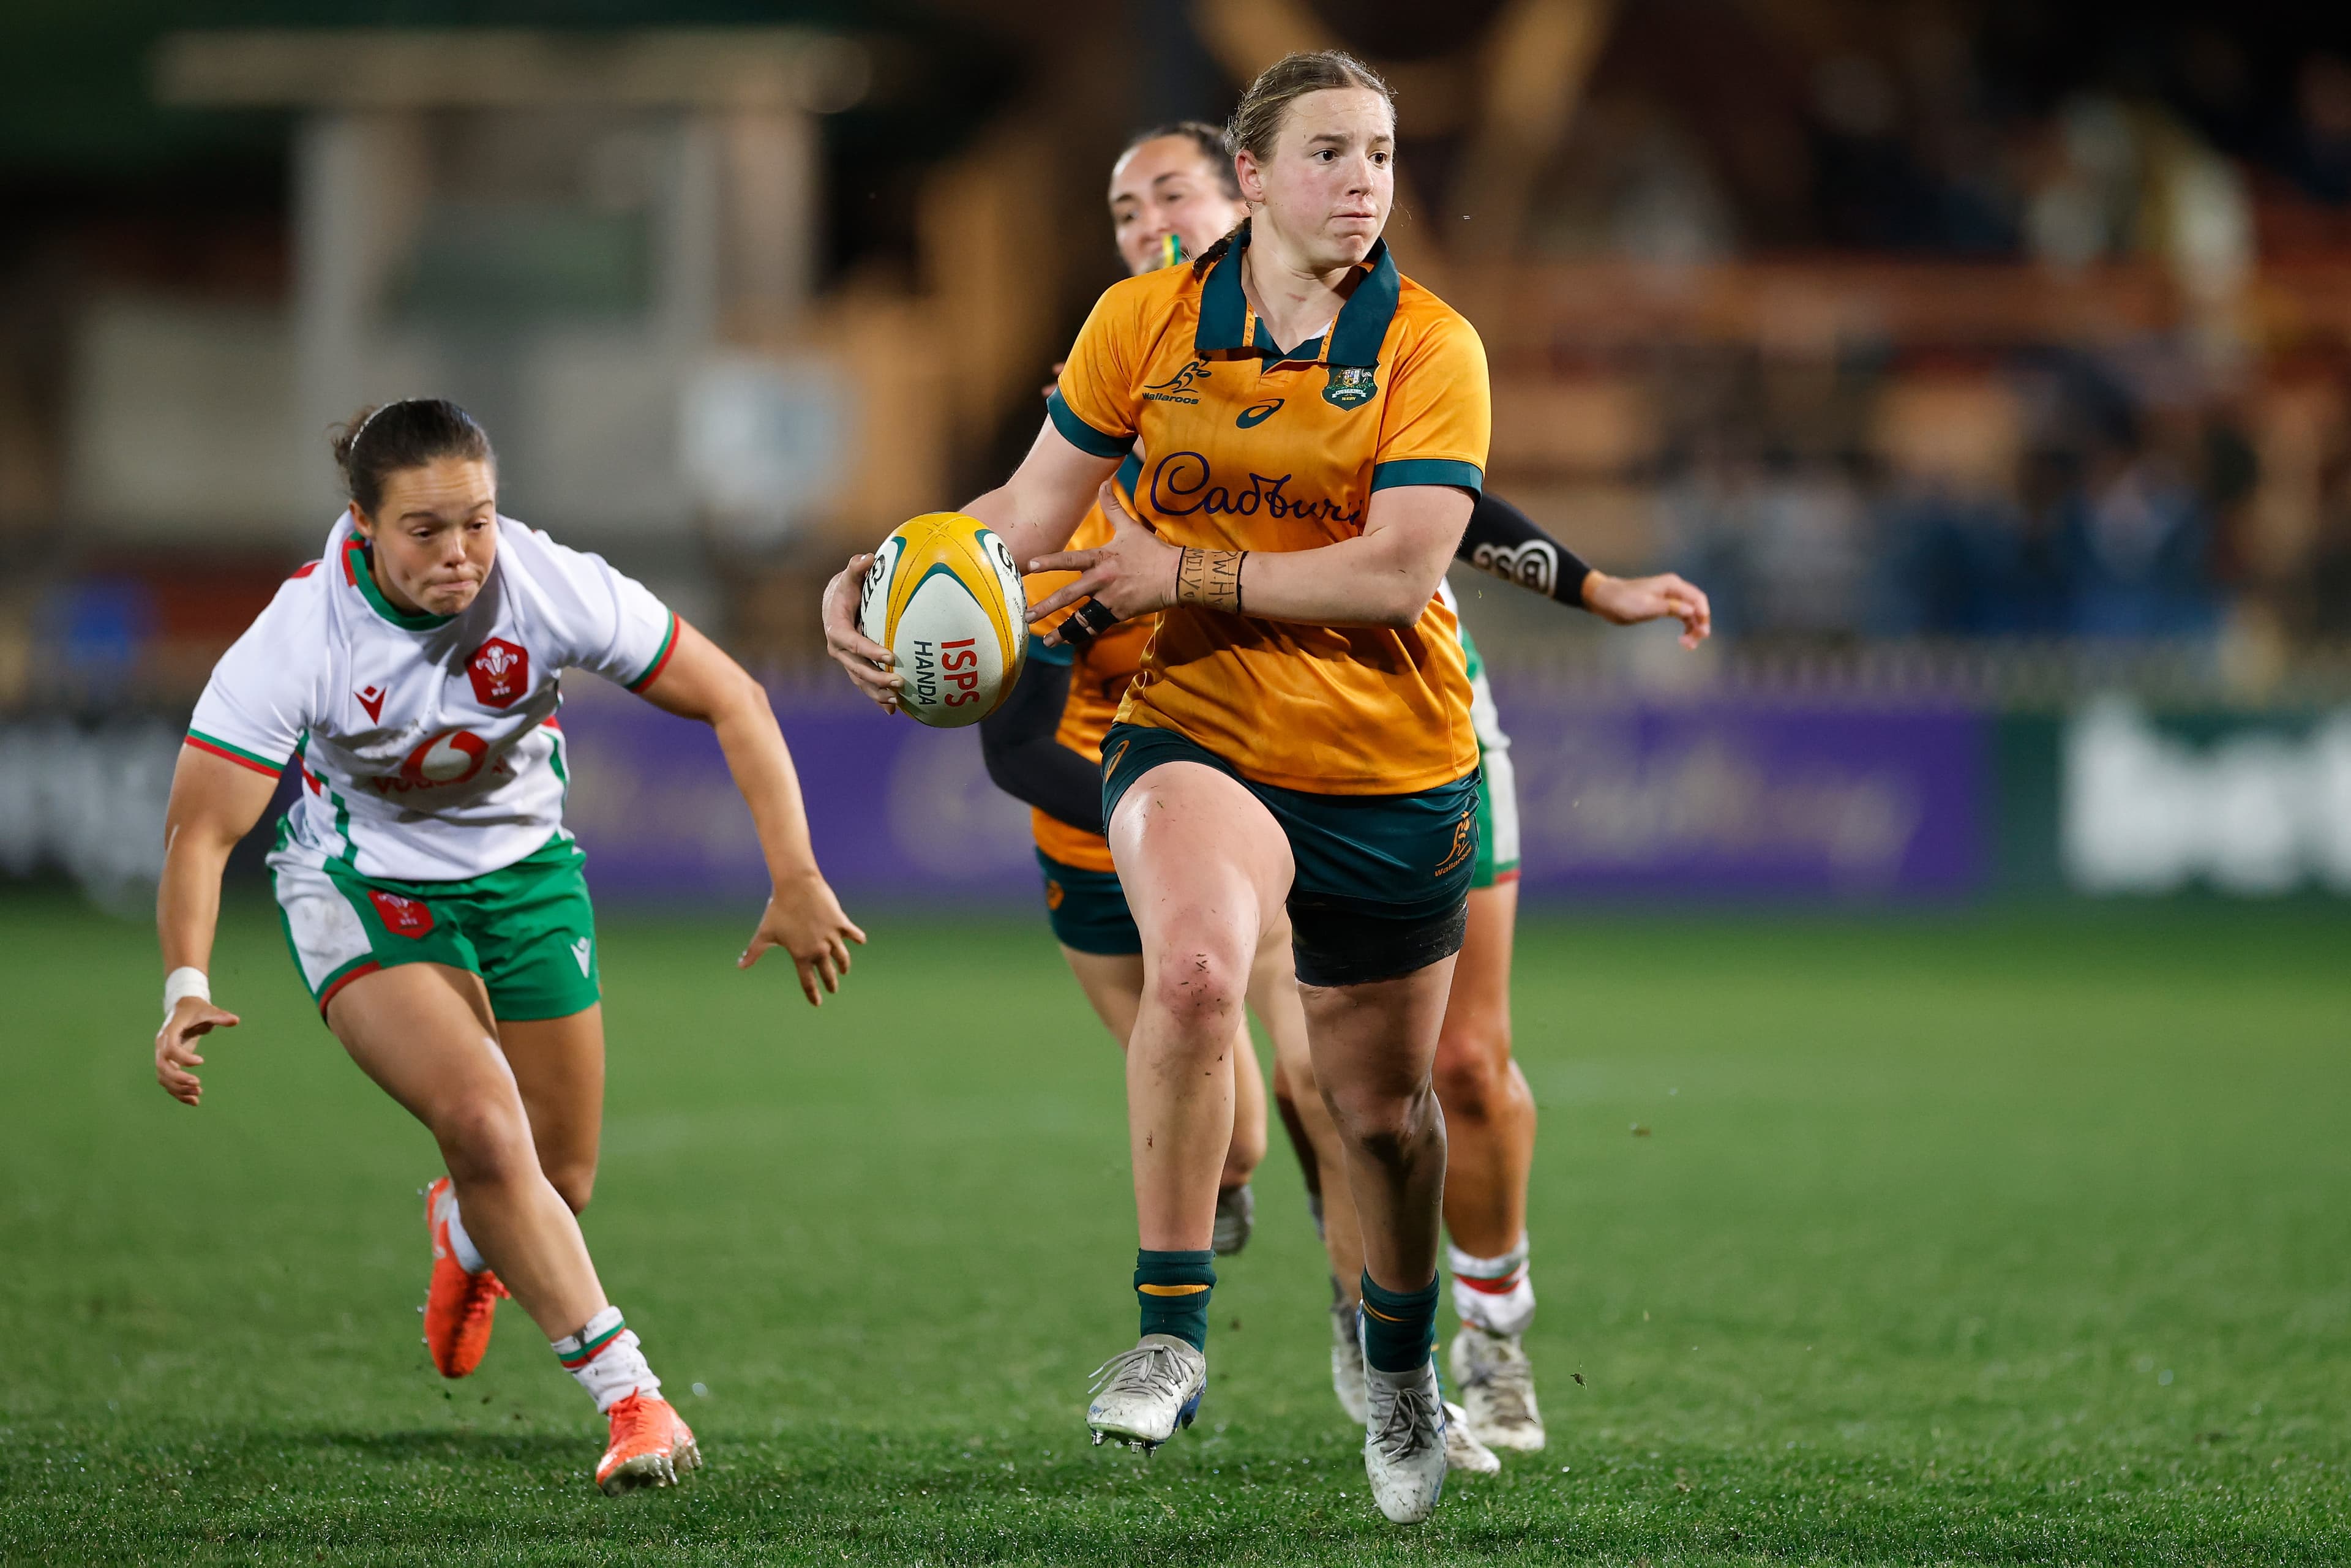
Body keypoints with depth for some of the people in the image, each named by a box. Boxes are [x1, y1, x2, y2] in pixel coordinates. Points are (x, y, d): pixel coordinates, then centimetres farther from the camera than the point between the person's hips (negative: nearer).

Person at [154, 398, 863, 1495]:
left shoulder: (554, 590, -25)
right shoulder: (299, 638, -29)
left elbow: (733, 701, -14)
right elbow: (201, 830, -26)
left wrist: (796, 881, -19)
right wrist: (185, 988, -42)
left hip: (523, 868, 3)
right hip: (361, 887, -3)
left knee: (556, 1185, 9)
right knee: (486, 1127, -26)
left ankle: (465, 1228, 48)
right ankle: (627, 1396, -17)